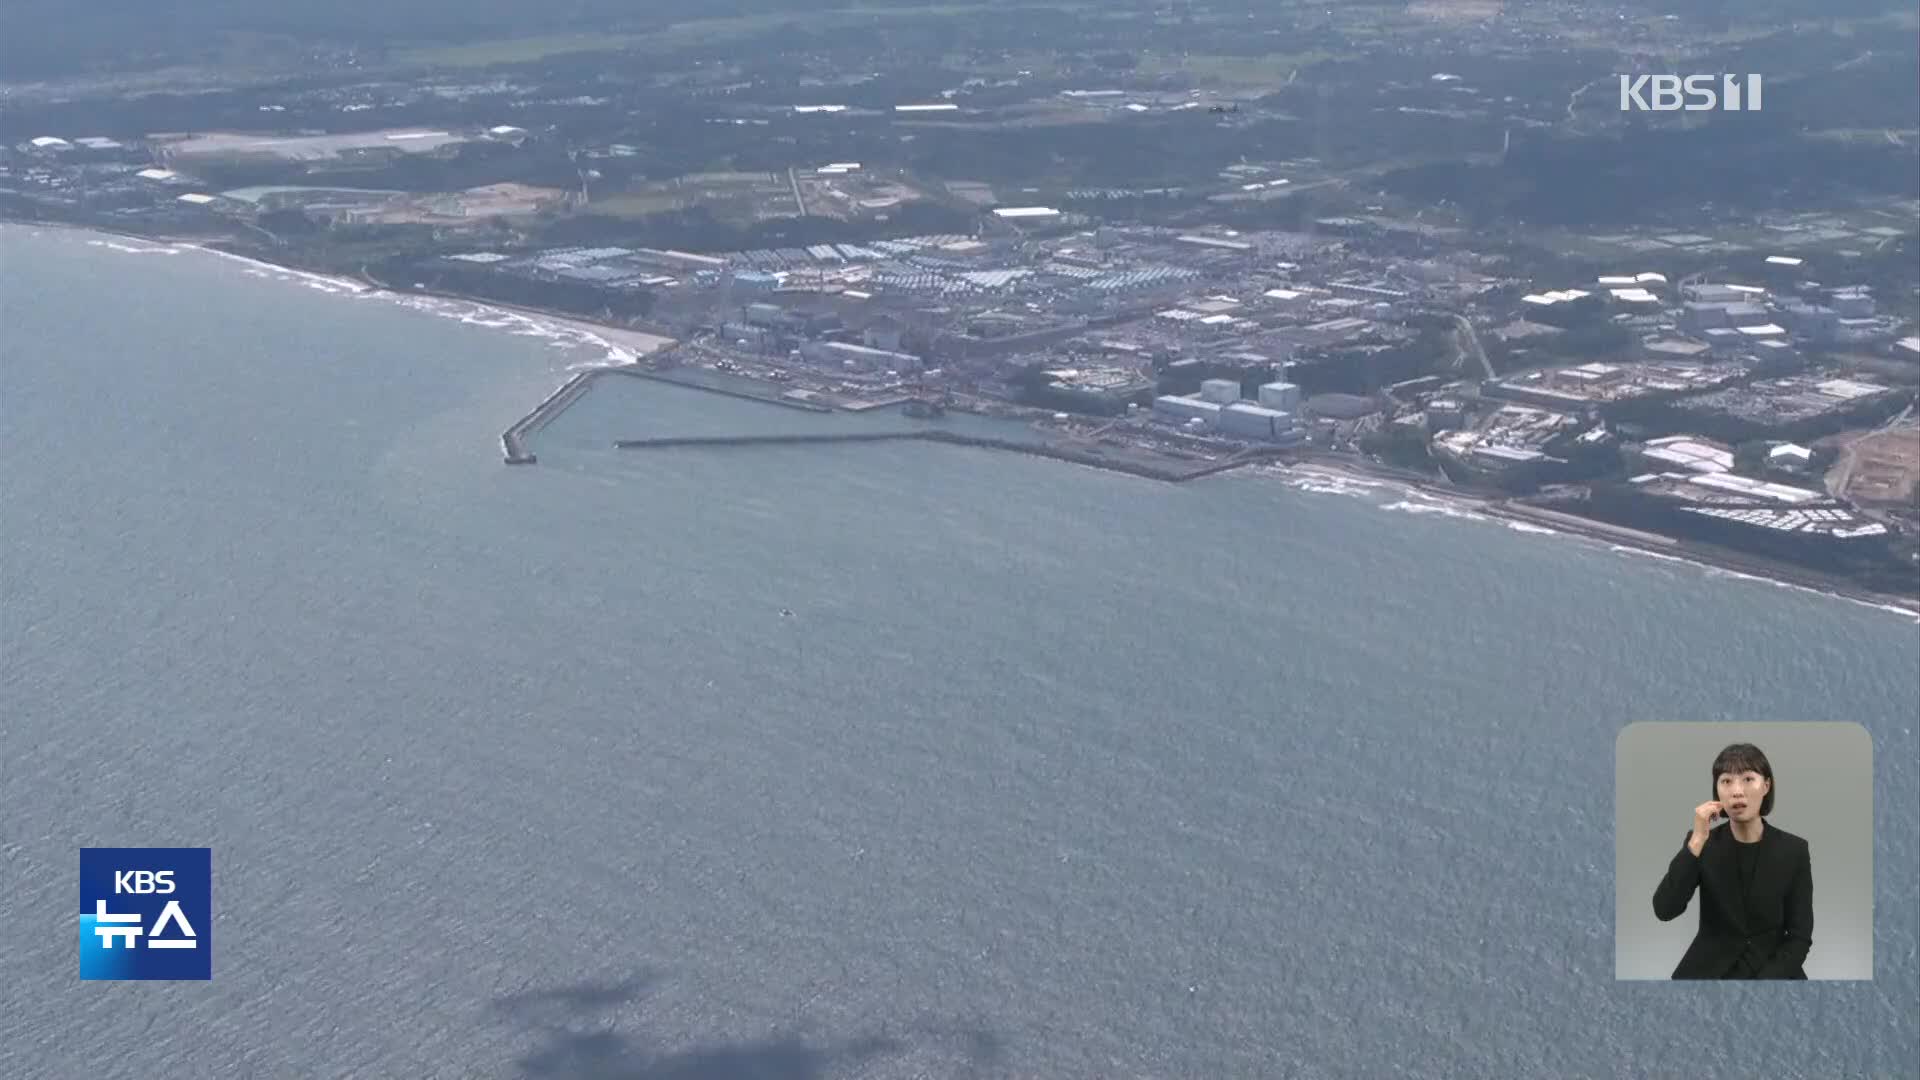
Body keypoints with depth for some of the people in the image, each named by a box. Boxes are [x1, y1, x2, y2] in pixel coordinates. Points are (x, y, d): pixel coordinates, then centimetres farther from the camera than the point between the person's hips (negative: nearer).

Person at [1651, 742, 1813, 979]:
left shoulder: (1793, 850, -1)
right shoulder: (1702, 843, -1)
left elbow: (1800, 936, -1)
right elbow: (1664, 910, -14)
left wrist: (1763, 982, -15)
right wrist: (1698, 839, -18)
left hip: (1772, 973, 0)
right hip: (1709, 973, 0)